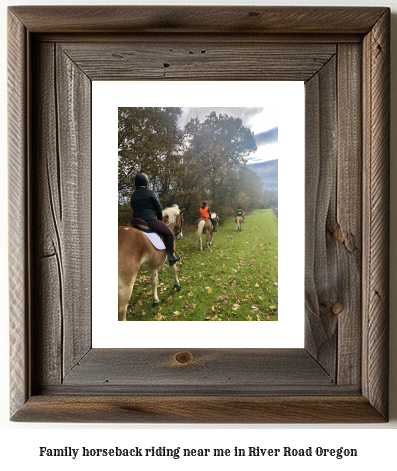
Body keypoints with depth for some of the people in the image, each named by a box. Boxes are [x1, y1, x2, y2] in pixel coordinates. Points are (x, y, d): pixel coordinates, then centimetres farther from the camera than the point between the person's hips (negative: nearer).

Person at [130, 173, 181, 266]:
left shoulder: (133, 196, 13)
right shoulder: (150, 193, -4)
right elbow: (158, 208, -2)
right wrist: (160, 219, 15)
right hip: (150, 220, -7)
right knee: (169, 232, 3)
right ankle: (170, 256, -4)